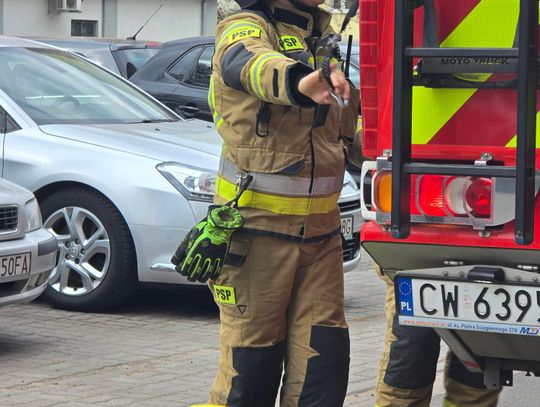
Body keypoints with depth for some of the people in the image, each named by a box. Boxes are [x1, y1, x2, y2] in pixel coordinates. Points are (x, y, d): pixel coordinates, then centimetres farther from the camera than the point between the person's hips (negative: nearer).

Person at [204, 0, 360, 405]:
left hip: (320, 230, 6)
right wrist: (299, 83, -55)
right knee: (251, 358, -2)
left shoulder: (323, 38, 16)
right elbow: (253, 64, -36)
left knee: (324, 357, 2)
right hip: (258, 227, -6)